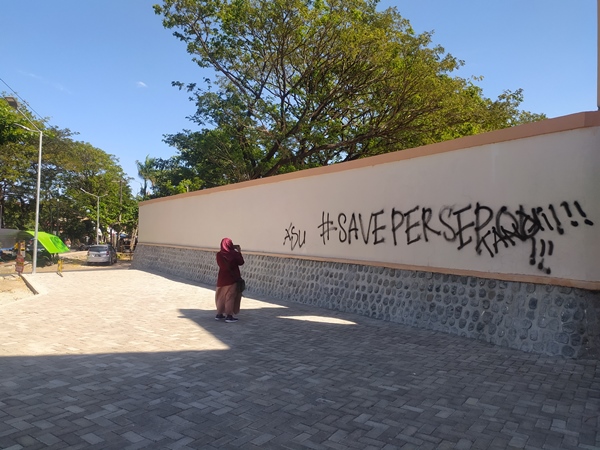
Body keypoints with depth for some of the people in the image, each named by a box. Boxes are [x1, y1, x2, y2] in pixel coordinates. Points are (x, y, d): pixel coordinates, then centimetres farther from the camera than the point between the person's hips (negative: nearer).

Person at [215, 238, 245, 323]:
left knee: (221, 296, 17)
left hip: (222, 278, 3)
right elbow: (241, 262, 0)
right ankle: (229, 316, 4)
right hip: (232, 278, -3)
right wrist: (239, 252, 10)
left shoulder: (219, 254, -5)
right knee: (230, 297, 5)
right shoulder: (234, 253, -13)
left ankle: (219, 314, 25)